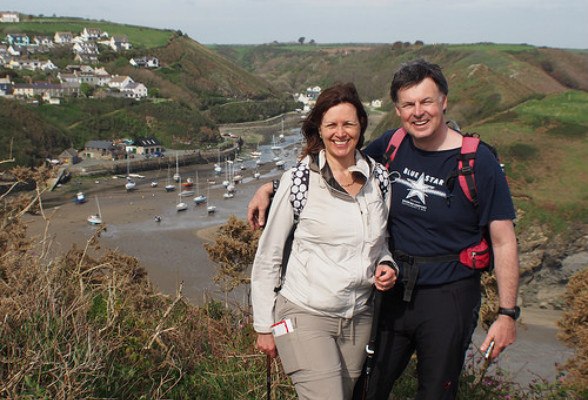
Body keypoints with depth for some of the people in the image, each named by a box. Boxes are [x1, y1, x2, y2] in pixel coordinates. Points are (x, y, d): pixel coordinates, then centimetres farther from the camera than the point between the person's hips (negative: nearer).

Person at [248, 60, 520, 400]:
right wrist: (271, 189, 0)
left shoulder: (478, 162, -13)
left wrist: (508, 313, -12)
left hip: (448, 297, -3)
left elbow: (504, 241, -9)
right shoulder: (391, 146, -2)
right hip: (393, 290, 4)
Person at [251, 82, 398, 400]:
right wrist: (264, 325, -2)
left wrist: (386, 265, -4)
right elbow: (267, 257, -4)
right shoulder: (298, 179, -10)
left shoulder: (379, 178, 2)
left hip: (358, 318, 5)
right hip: (304, 315, -4)